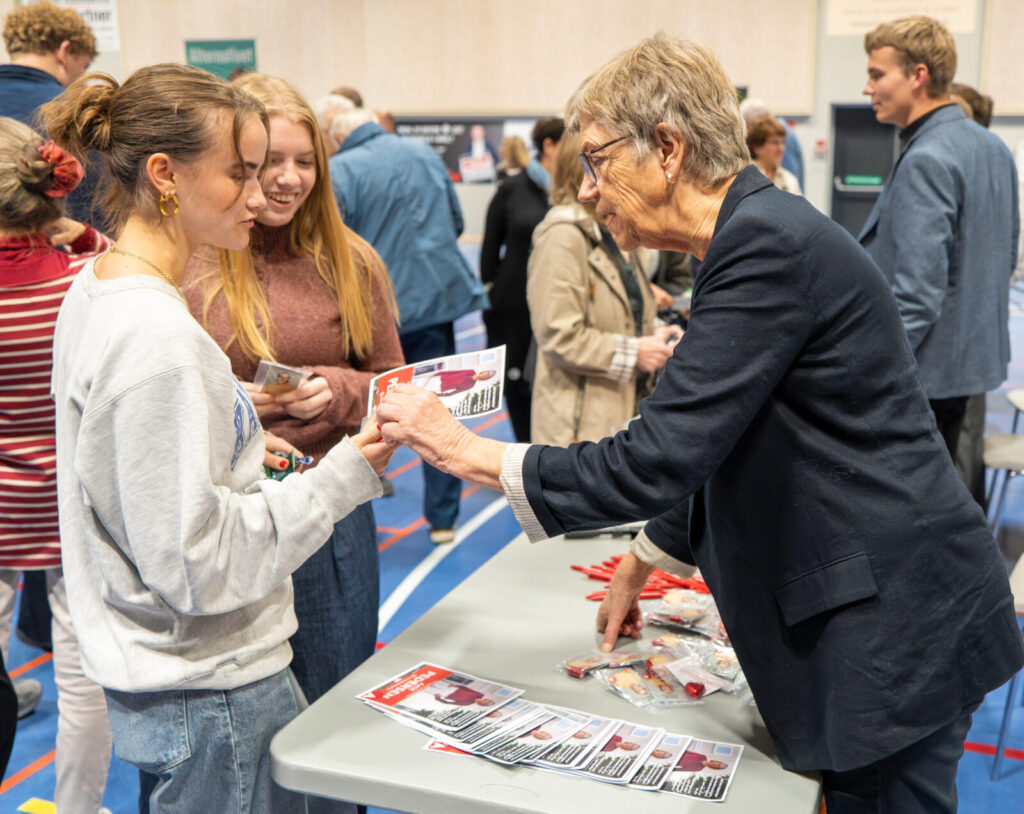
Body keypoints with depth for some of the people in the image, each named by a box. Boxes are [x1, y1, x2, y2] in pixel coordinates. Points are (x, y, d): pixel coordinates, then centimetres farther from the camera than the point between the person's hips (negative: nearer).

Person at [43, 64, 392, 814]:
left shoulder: (96, 289, 6)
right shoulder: (158, 338, -26)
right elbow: (198, 566, -25)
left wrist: (233, 455, 8)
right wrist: (343, 478, -22)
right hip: (212, 695, -10)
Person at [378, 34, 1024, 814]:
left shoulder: (770, 242, -21)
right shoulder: (759, 231, 10)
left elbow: (658, 460, -23)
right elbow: (710, 446, 20)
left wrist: (467, 450, -13)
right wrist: (644, 561, 24)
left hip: (895, 625, -9)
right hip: (867, 614, 9)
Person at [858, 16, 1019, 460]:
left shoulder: (925, 161, -21)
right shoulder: (993, 147, 10)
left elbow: (917, 293, -26)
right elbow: (1006, 257, 19)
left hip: (923, 373, -10)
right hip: (973, 357, 10)